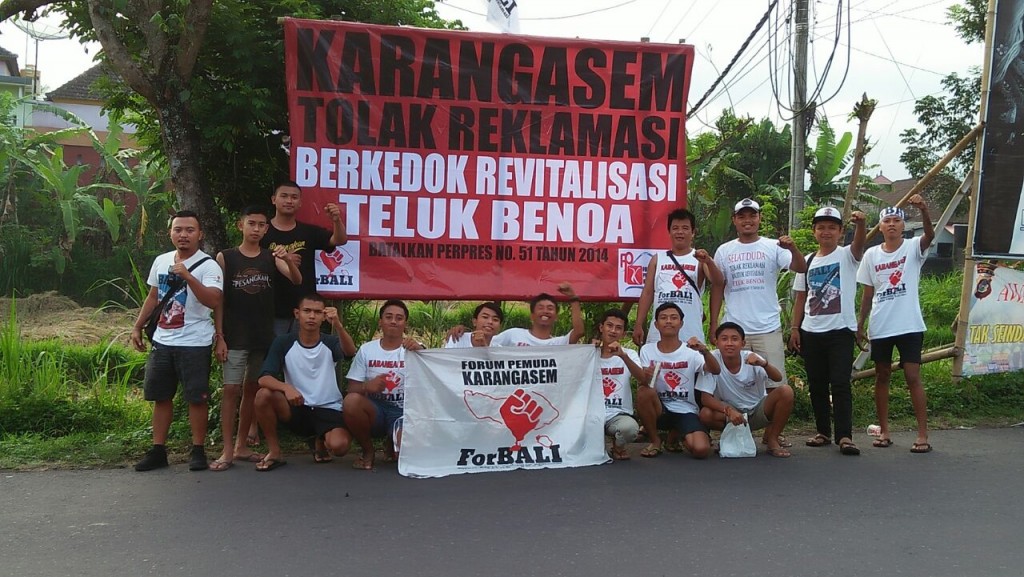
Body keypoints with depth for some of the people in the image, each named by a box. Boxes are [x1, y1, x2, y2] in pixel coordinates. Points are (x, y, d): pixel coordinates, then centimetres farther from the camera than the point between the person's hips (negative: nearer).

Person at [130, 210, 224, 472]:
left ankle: (198, 451, 12)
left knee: (196, 398, 0)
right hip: (162, 341, 6)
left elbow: (214, 301, -25)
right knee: (160, 397, 11)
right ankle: (158, 451, 21)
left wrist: (187, 276, -31)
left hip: (195, 343, -6)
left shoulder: (208, 265, -11)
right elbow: (153, 297, 20)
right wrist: (137, 327, 18)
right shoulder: (161, 261, 9)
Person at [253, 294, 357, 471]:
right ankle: (274, 453, -7)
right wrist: (286, 387, -34)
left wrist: (338, 325, -47)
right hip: (296, 408, 1)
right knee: (263, 395, -28)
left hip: (329, 410, -1)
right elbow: (264, 378, -13)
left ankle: (321, 441, 10)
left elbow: (350, 351, -27)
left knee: (339, 445, -30)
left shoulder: (331, 343, -3)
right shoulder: (283, 343, -2)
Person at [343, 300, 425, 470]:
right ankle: (368, 451, -6)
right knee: (351, 401, -33)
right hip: (375, 410, 1)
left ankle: (392, 444, 11)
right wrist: (367, 386, -23)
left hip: (403, 413, -1)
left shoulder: (414, 349, 0)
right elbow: (352, 389, 2)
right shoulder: (366, 349, 4)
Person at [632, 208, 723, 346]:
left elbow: (719, 283, -12)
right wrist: (638, 325, 3)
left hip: (691, 333, -2)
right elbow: (647, 293, 10)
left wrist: (709, 262, -31)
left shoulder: (700, 259, 4)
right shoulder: (657, 260, 11)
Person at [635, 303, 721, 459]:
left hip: (686, 410, -1)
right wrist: (645, 378, -33)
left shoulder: (690, 351, -5)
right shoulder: (647, 350, 0)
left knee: (701, 450, -25)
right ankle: (655, 441, -8)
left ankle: (675, 435, 13)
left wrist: (704, 351, -40)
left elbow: (715, 371, -20)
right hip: (659, 408, 1)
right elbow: (642, 383, -8)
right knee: (644, 391, -32)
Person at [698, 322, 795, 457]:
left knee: (785, 391, -24)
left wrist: (763, 363, -51)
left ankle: (772, 439, -6)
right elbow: (706, 397, -20)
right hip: (731, 412, -1)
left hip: (758, 410, 1)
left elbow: (778, 378, -31)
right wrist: (728, 410, -36)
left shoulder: (751, 359, -16)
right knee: (705, 414, -31)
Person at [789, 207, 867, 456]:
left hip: (841, 330, -4)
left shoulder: (847, 256, -1)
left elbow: (860, 243, -25)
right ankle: (823, 432, 20)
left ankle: (845, 436, -5)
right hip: (811, 332, 4)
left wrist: (860, 223, -46)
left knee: (840, 384, -8)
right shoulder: (808, 261, 10)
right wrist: (795, 328, 6)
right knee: (817, 384, 10)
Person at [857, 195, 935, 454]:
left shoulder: (913, 248, -1)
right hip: (880, 327, 3)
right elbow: (868, 293, 10)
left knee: (913, 377, -5)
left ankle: (922, 435, 1)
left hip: (909, 325, -3)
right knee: (882, 376, 10)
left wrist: (923, 209, -42)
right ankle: (884, 431, 19)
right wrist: (860, 324, 8)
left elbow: (930, 234, -25)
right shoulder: (871, 254, 6)